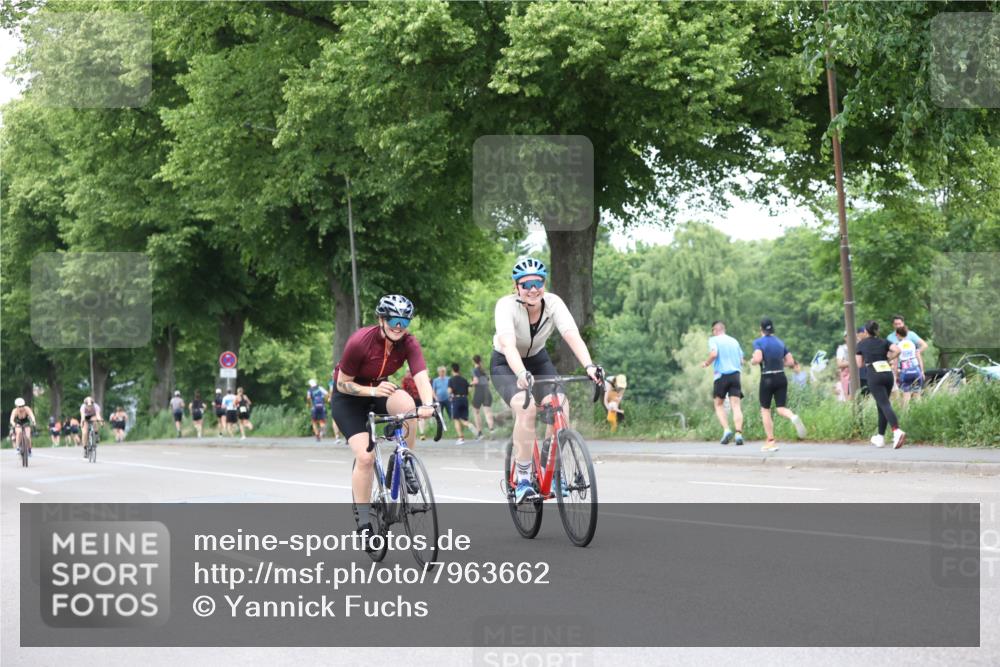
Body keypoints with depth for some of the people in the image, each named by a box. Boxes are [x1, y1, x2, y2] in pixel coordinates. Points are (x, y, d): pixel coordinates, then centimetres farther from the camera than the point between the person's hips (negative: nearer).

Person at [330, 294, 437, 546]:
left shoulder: (408, 343, -19)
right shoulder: (360, 341, -28)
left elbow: (421, 377, -33)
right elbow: (343, 384, -19)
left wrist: (428, 404, -51)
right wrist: (373, 391, -34)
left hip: (379, 390, 3)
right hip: (348, 399, -3)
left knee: (406, 403, -32)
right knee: (365, 457, -19)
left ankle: (405, 466, -11)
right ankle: (363, 521, -4)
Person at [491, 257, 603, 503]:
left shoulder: (553, 303, -21)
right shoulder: (507, 306, -29)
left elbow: (573, 336, -34)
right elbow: (508, 345, -44)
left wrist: (589, 366, -51)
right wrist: (522, 375, -61)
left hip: (538, 360, 3)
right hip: (505, 365, -3)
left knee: (560, 405, -22)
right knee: (526, 407, -31)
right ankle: (522, 480, -22)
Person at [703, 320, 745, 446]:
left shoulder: (714, 340, 0)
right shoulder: (734, 341, 15)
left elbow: (714, 354, -18)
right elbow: (741, 361, 15)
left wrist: (706, 363, -2)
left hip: (721, 375, -3)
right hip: (735, 374, 3)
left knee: (719, 405, 11)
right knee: (736, 406, -2)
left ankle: (726, 430, -8)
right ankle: (739, 433, -17)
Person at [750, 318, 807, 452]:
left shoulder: (759, 342, -4)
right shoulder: (780, 342, 11)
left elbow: (758, 358, -20)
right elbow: (791, 362, 9)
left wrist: (752, 361, 2)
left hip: (767, 379, -4)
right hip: (781, 378, 4)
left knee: (765, 410, 10)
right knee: (781, 408, 5)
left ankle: (771, 442, 7)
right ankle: (793, 417, -31)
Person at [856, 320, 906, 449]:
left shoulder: (861, 344, 10)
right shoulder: (883, 342, 14)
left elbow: (859, 364, 11)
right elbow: (897, 350, -3)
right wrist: (888, 357, 14)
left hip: (874, 375, -4)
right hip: (888, 373, 4)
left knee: (885, 405, -14)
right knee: (882, 405, 18)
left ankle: (897, 431, -36)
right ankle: (880, 437, 23)